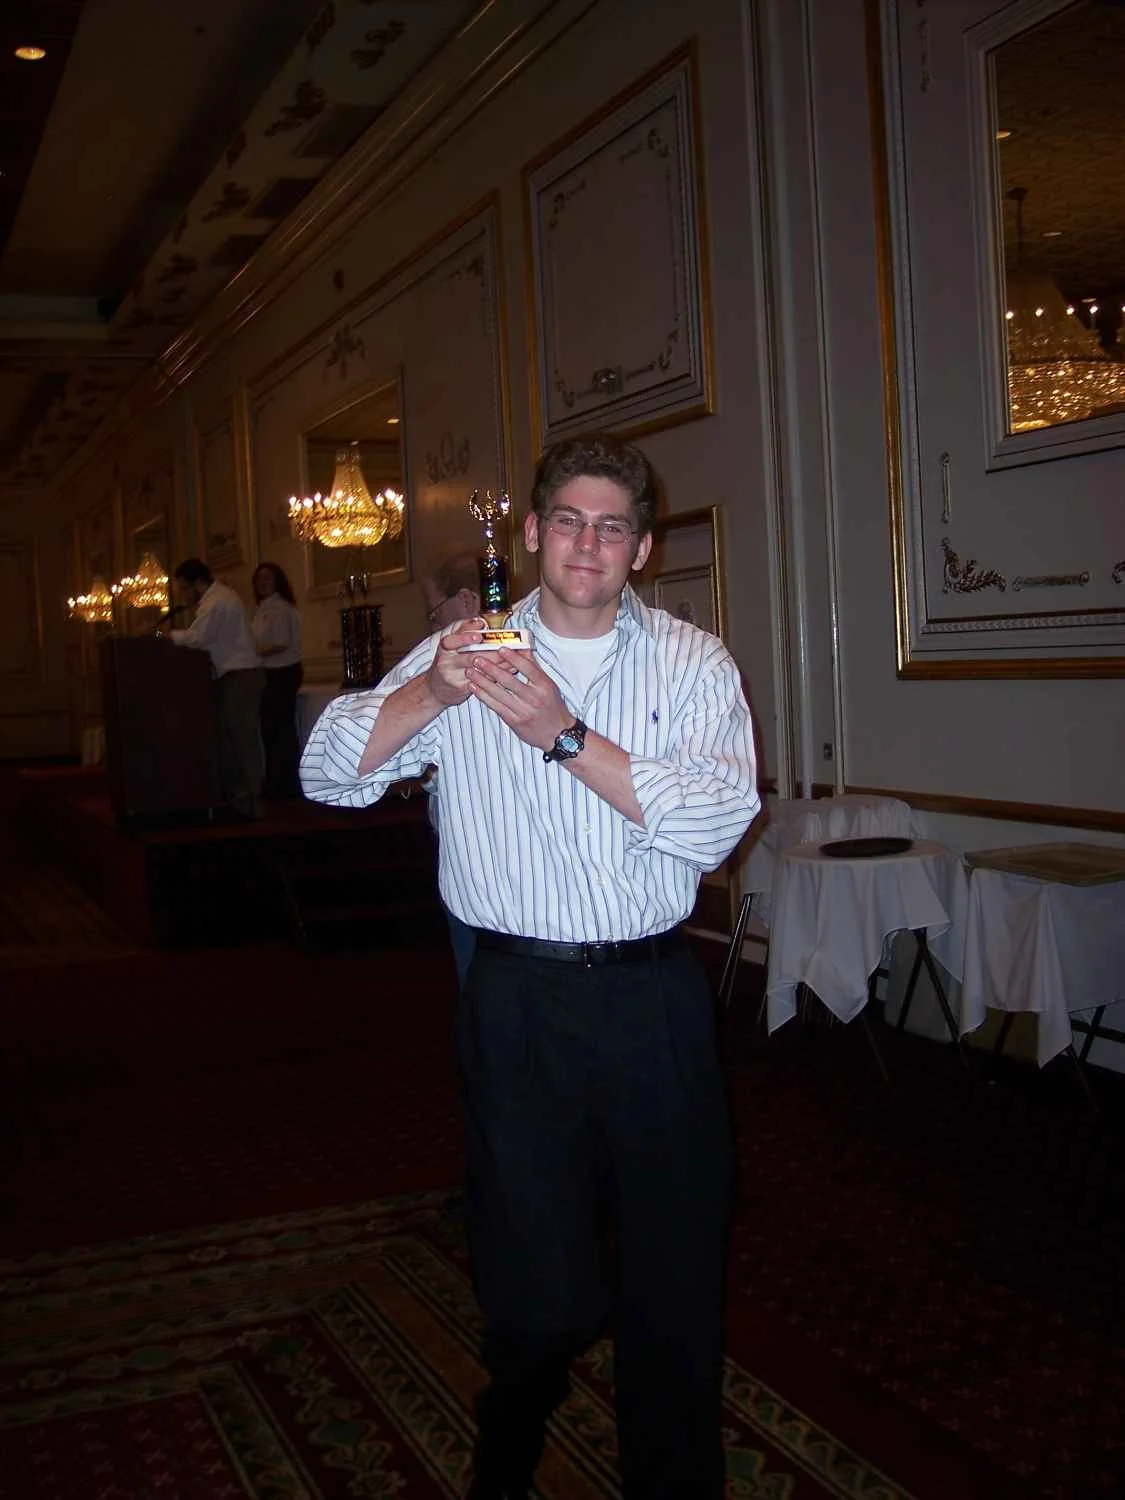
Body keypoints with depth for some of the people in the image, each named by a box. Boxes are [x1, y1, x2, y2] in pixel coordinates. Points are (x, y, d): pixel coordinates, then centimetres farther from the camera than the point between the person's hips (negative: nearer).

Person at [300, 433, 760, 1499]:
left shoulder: (692, 662, 3)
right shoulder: (470, 654, 6)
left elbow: (719, 822, -12)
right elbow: (327, 774, -1)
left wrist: (566, 736, -20)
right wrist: (430, 693, -18)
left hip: (653, 998, 1)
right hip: (518, 1001, 0)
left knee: (675, 1266, 9)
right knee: (535, 1280, 6)